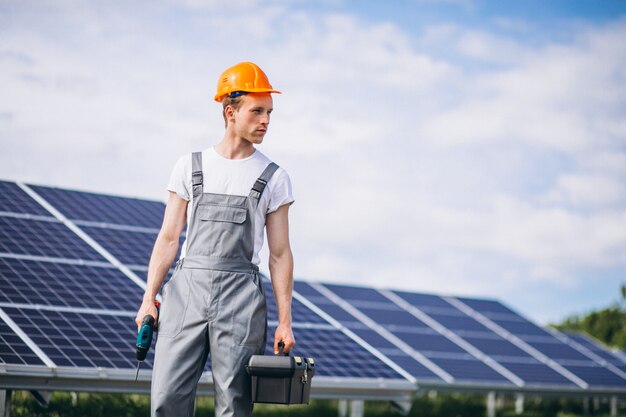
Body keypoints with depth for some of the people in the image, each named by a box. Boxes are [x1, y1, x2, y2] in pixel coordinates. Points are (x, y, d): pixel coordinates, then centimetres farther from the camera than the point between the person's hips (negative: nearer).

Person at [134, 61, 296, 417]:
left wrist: (285, 321, 1)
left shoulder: (274, 178, 8)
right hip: (186, 287, 1)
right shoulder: (190, 167, 10)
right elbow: (168, 239, 10)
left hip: (240, 294, -1)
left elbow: (280, 254, 7)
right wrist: (149, 299, 0)